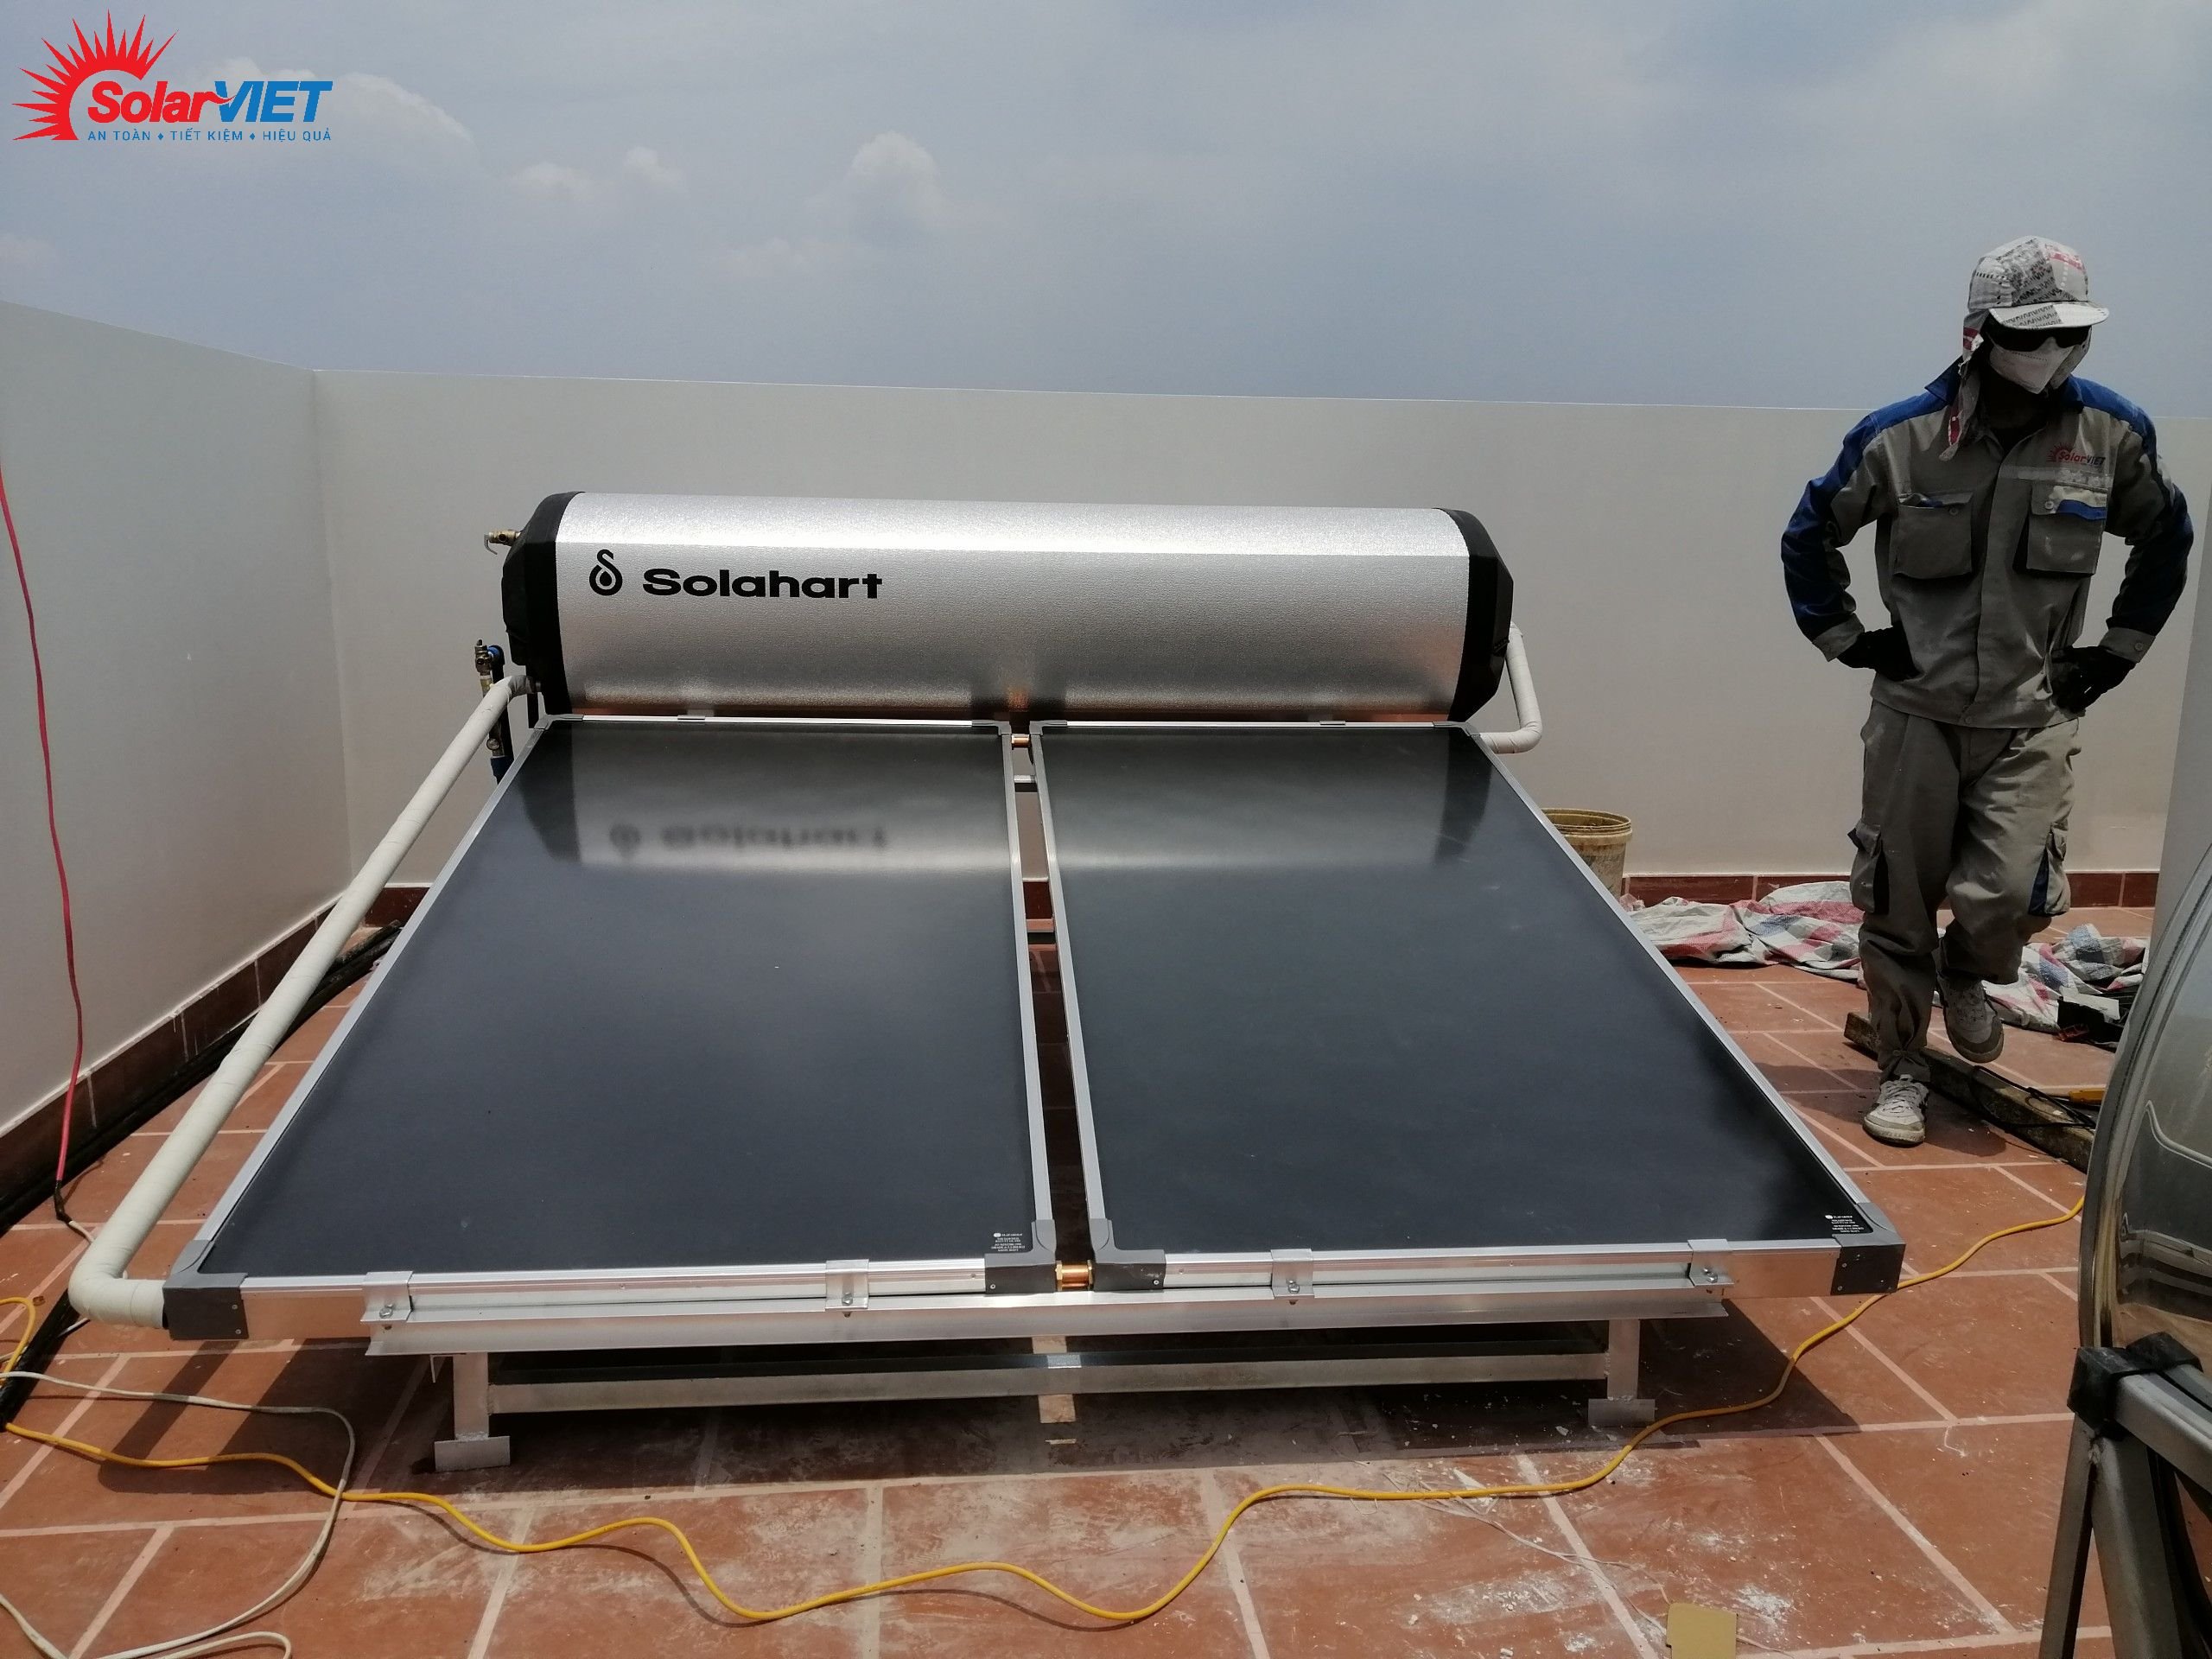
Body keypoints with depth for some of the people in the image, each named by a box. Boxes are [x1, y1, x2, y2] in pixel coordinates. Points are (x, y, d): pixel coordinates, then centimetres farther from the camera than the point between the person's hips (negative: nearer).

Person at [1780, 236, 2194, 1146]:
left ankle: (1968, 976, 24)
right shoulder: (1899, 436, -7)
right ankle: (1903, 1073, 23)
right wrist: (1845, 639, 2)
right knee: (1897, 906, 4)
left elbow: (2168, 539, 17)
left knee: (2013, 893, -12)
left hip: (2035, 716, 1)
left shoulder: (2112, 431, -1)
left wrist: (2117, 649, 11)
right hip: (1916, 712, -1)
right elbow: (1809, 537, 7)